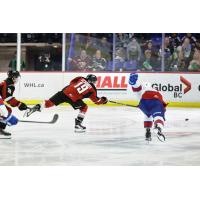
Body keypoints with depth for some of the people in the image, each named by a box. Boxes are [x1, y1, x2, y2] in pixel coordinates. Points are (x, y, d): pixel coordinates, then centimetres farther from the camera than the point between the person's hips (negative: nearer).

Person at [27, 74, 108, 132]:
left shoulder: (81, 79, 21)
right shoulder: (92, 89, 12)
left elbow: (72, 82, 26)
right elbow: (96, 100, 19)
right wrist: (103, 100, 36)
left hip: (64, 92, 4)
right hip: (73, 98, -4)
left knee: (50, 102, 7)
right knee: (84, 107, 17)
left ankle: (38, 107, -10)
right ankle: (78, 124, 11)